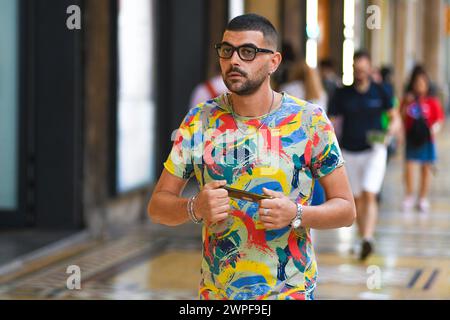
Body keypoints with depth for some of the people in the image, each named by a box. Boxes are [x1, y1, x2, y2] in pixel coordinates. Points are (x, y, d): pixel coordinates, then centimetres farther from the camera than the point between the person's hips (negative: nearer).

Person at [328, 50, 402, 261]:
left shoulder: (380, 92, 1)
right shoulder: (342, 94, 0)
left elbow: (396, 119, 6)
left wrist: (392, 129, -18)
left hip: (374, 150, -2)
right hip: (349, 153, 2)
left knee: (369, 196, -16)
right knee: (357, 199, 7)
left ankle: (368, 239, -24)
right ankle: (364, 239, 21)